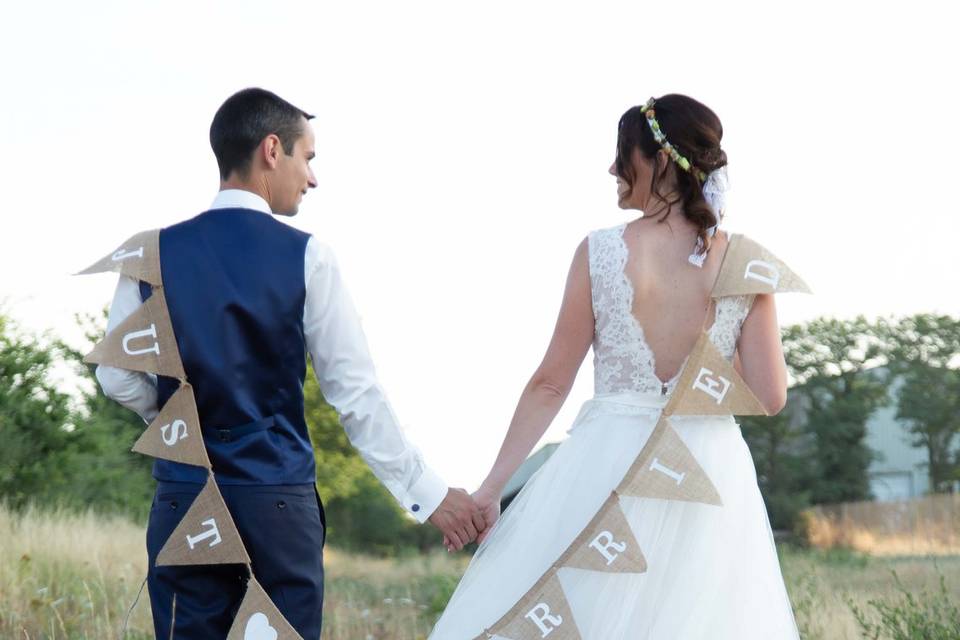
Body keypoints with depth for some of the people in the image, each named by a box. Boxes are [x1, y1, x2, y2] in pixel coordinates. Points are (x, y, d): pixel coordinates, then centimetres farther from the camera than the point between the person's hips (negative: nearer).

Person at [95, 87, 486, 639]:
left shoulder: (154, 254, 2)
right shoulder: (306, 256, -4)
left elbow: (118, 379, 5)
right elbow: (356, 393, -5)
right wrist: (427, 492, 1)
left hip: (185, 495, 2)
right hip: (281, 497, -2)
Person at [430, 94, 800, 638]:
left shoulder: (600, 253, -6)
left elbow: (551, 384, -2)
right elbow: (770, 397, -4)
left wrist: (493, 484, 5)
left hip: (608, 467, -2)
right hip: (710, 473, 2)